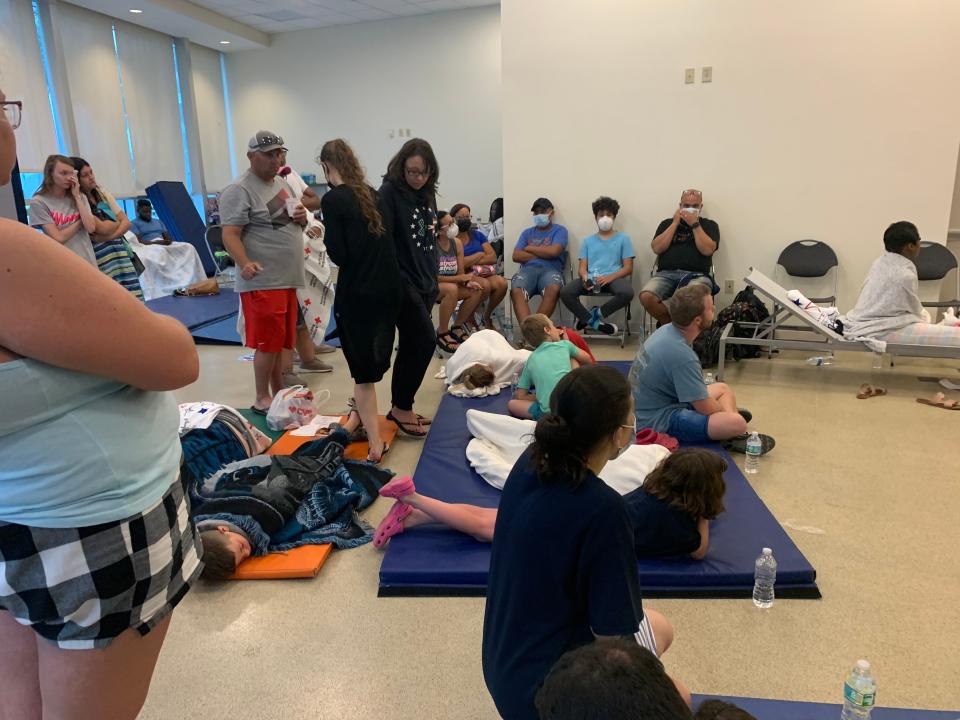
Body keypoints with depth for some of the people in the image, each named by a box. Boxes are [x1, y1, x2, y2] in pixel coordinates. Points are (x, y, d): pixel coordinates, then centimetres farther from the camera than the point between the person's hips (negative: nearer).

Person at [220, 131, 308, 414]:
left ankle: (278, 393, 24)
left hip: (287, 279, 8)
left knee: (279, 341, 14)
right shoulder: (239, 190, -10)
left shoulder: (282, 183, 17)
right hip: (263, 281, -8)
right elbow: (230, 235, -17)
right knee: (268, 342, -5)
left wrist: (302, 218, 4)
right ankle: (262, 399, 7)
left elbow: (291, 222, 28)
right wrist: (244, 263, -34)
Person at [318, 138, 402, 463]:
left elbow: (339, 255, -13)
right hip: (389, 288, 6)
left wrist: (326, 234, 5)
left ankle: (374, 442, 5)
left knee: (363, 368, 3)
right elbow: (381, 240, 13)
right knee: (374, 360, 21)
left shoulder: (333, 199, -9)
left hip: (357, 294, -6)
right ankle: (361, 415, 40)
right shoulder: (372, 193, 11)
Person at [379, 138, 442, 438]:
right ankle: (402, 408, 4)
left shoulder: (428, 194, 12)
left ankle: (399, 407, 22)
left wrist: (433, 282, 18)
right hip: (402, 283, -7)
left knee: (410, 345, 11)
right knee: (425, 341, -10)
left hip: (424, 283, 7)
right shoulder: (389, 192, -10)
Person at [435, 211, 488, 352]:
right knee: (452, 289, -35)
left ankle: (458, 327, 6)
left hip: (451, 286, 7)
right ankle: (442, 333, -20)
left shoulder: (457, 243, 0)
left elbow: (461, 273, 2)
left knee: (477, 290, -9)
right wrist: (459, 278, -21)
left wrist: (468, 281, -22)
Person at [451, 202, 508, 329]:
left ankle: (486, 316, -2)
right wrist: (479, 255, -2)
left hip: (483, 273, 5)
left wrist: (470, 261, -8)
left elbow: (493, 257, 5)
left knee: (501, 283, -26)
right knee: (484, 285, -34)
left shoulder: (477, 235, 15)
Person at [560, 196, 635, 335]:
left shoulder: (623, 238, 12)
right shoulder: (588, 241, 19)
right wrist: (585, 278, -15)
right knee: (565, 292, -28)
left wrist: (609, 277, -16)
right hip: (591, 278, 2)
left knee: (627, 293, -36)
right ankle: (595, 322, -14)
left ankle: (596, 314, -11)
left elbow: (628, 268, 4)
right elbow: (582, 267, 11)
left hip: (613, 278, -1)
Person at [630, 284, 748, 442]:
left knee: (723, 388, 21)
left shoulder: (667, 329, -2)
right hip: (658, 423, -10)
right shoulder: (681, 354, -28)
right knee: (737, 423, -26)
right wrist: (726, 411, 5)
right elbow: (706, 409, -17)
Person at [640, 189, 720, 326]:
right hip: (666, 274, 2)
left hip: (696, 275, -2)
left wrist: (695, 224, -2)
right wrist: (675, 223, 4)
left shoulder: (709, 225, 17)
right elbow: (657, 248, 4)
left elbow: (707, 250, -2)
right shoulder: (667, 223, 20)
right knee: (646, 297, -30)